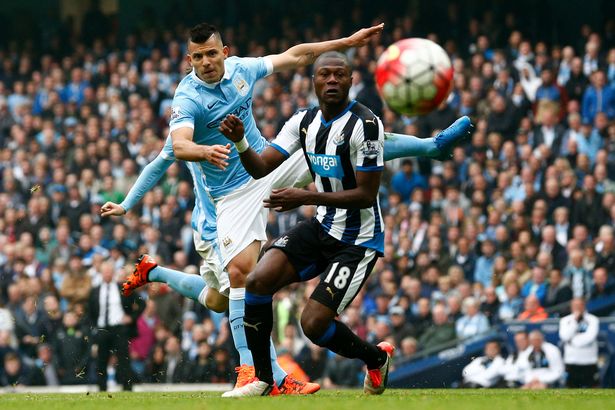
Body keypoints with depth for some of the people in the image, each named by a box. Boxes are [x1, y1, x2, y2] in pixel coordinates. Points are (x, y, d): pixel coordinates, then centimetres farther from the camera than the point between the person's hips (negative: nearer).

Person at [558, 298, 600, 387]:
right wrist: (574, 321, -9)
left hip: (589, 362, -2)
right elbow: (565, 336, -8)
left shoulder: (593, 320, -1)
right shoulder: (565, 320, 7)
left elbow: (590, 336, -15)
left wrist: (574, 340, -9)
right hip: (571, 362, 2)